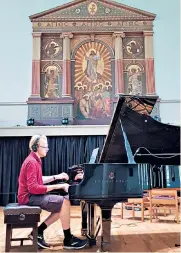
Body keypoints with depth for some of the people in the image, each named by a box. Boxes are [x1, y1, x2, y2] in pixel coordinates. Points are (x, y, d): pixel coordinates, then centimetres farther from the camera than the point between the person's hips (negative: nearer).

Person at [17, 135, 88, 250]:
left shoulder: (34, 160, 13)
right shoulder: (32, 162, -19)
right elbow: (33, 188, -27)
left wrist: (56, 177, 12)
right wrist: (57, 186, -25)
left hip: (33, 195, 10)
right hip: (30, 197, -10)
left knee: (62, 205, 6)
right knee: (65, 202, -21)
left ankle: (38, 232, 8)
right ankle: (68, 240, -9)